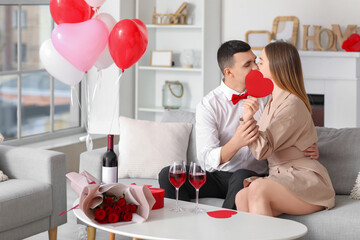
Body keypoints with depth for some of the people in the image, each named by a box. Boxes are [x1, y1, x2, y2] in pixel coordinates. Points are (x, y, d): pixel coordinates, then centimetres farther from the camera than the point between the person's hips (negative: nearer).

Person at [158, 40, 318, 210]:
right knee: (168, 175, -22)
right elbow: (206, 160, -16)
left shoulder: (266, 96, 4)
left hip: (254, 175, 0)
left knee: (241, 177, -36)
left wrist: (308, 147, -13)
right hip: (218, 176, 0)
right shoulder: (208, 106, -6)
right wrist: (237, 142, -35)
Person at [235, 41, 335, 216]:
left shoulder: (292, 105, -13)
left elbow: (262, 150, -19)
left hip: (306, 181, -7)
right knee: (241, 197, -22)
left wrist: (248, 119, -27)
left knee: (258, 189, -34)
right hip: (283, 178, 8)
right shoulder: (273, 102, 16)